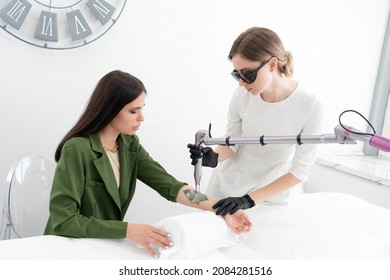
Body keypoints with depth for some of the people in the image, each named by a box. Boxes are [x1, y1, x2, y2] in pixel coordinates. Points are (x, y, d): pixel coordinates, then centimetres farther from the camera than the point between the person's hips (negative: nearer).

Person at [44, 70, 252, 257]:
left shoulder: (129, 144, -2)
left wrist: (222, 208, -19)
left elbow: (169, 185, -10)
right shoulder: (77, 150, -22)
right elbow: (63, 221, -24)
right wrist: (127, 230, -31)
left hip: (106, 244, 5)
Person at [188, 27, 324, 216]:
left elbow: (300, 170, -18)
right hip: (227, 186, 2)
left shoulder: (310, 106, -23)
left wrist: (250, 199, -24)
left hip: (269, 197, -2)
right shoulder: (242, 95, -18)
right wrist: (214, 159, -24)